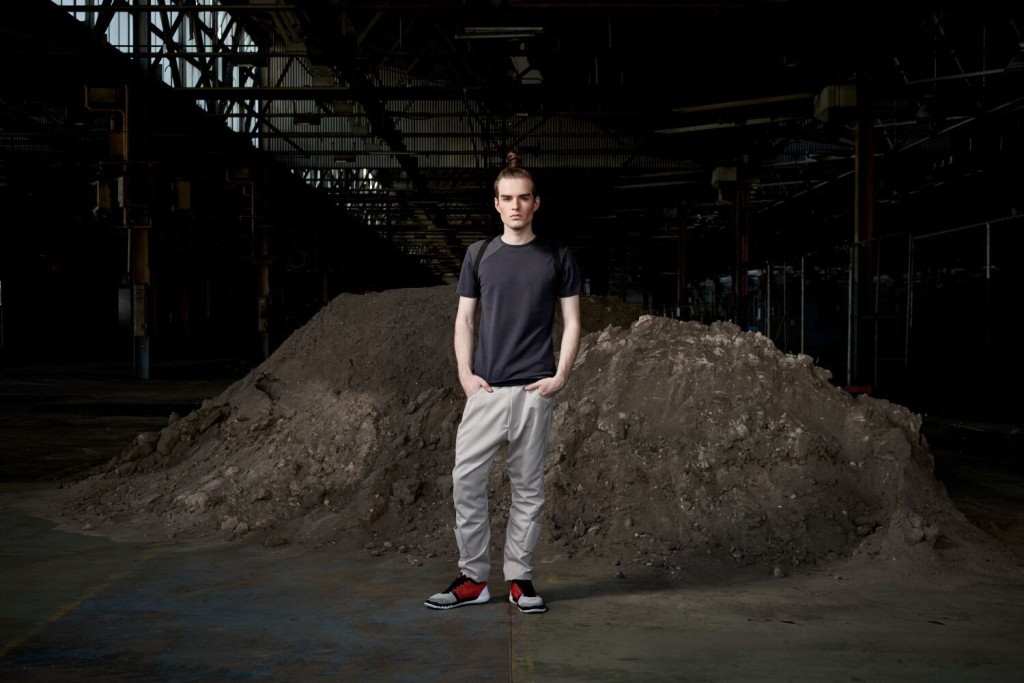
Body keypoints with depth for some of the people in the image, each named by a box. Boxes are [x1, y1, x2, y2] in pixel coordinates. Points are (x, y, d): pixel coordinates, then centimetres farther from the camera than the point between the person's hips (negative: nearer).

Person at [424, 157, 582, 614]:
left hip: (535, 390, -1)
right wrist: (465, 373, -2)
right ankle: (473, 577, 7)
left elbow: (572, 322, 5)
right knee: (466, 480, -4)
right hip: (485, 388, 1)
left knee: (527, 486, 5)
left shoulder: (558, 258, 5)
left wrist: (561, 376, -6)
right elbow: (464, 319, 10)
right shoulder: (479, 255, 9)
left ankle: (519, 577, 15)